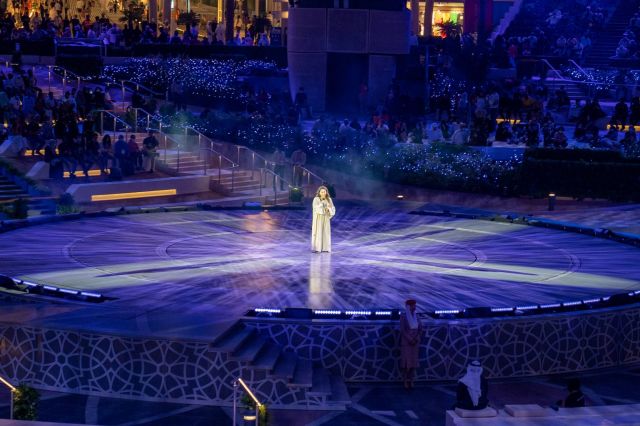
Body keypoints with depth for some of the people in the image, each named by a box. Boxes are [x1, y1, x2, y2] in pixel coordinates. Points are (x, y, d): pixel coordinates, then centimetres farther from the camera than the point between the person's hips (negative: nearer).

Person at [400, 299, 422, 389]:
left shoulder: (416, 316, 7)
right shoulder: (403, 316, -7)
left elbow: (420, 329, 5)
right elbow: (402, 330, -12)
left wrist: (416, 339, -10)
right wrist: (410, 339, -18)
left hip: (415, 342, 4)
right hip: (405, 341, -4)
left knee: (413, 361, 3)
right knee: (406, 361, -6)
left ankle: (411, 381, 8)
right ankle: (406, 381, 0)